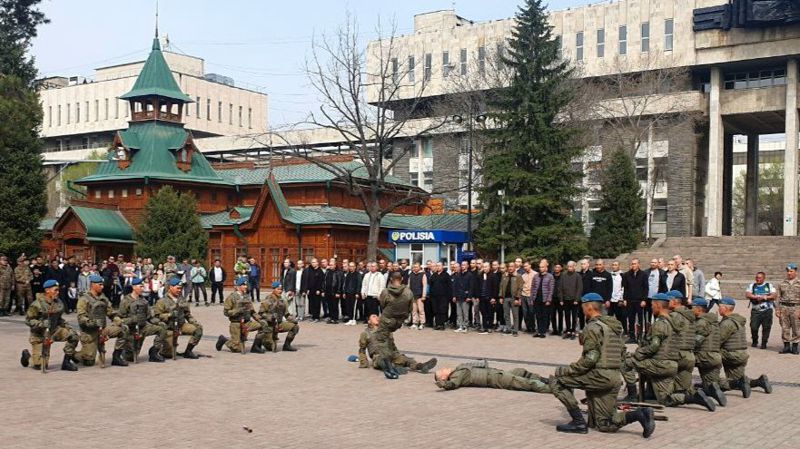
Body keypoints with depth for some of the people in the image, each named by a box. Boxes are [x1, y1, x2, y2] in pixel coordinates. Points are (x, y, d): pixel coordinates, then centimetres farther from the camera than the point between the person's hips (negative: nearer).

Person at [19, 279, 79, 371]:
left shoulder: (58, 303, 2)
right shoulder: (37, 304, -17)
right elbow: (28, 320, -15)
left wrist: (66, 325, 1)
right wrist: (42, 324, -29)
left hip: (53, 331, 5)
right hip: (39, 335, -5)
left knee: (73, 334, -19)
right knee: (39, 365, -6)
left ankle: (66, 362, -7)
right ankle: (27, 354, 30)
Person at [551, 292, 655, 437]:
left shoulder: (593, 327, -10)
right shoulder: (615, 326, 18)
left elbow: (589, 359, -18)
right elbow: (622, 355, 20)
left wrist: (565, 370, -11)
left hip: (600, 376, -9)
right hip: (615, 379, 9)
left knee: (556, 381, -2)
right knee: (604, 425, 13)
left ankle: (578, 422, -6)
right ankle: (639, 414, -6)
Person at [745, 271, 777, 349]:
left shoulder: (769, 286, 9)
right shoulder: (752, 286, 12)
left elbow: (775, 295, -2)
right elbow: (747, 295, -2)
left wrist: (764, 297, -12)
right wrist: (757, 297, -15)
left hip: (767, 310, 0)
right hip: (755, 310, 1)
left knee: (766, 327, -2)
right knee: (753, 327, -6)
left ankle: (764, 343, 10)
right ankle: (754, 342, 15)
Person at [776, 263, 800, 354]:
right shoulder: (782, 284, 10)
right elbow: (779, 298, 11)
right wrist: (778, 310, 4)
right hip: (784, 308, 2)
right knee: (785, 328, 3)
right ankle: (786, 347, 10)